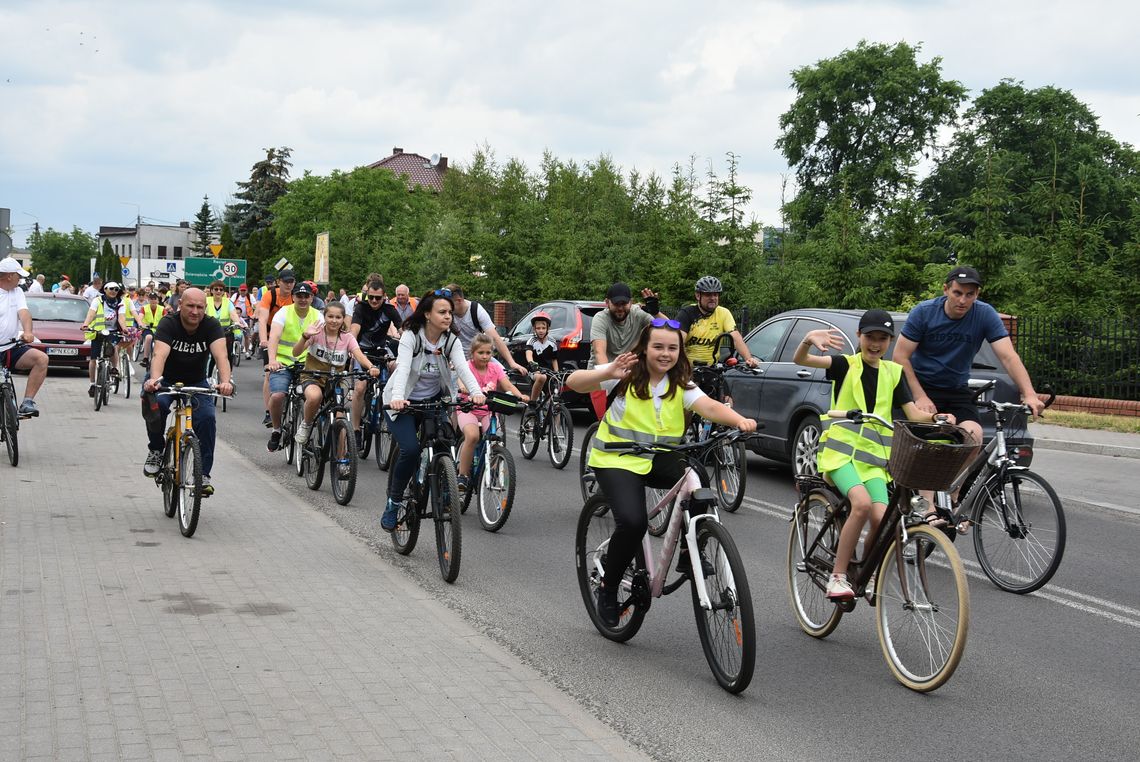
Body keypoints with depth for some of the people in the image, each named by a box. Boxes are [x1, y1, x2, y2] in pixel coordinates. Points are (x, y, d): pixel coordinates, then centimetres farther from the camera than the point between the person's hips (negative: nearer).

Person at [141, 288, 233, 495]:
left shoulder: (211, 325, -16)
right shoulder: (168, 324, -21)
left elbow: (220, 355, -32)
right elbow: (160, 354, -38)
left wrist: (225, 381, -52)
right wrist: (154, 379, -58)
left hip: (196, 382, 2)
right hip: (165, 379, -2)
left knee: (207, 417, -22)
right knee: (156, 403, -33)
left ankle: (203, 474, -10)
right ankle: (156, 450, -6)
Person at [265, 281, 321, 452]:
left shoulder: (317, 316, 3)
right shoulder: (284, 312, -5)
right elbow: (274, 337, -20)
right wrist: (272, 360, -38)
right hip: (283, 363, -2)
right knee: (277, 396, -25)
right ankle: (276, 431, 2)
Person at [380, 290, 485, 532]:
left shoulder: (451, 340, -8)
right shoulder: (411, 336, -18)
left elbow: (462, 367, -24)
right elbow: (403, 368, -32)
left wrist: (476, 392, -43)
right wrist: (397, 397, -51)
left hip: (433, 399, 4)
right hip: (404, 401, -4)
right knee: (410, 449, -22)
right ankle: (393, 502, -2)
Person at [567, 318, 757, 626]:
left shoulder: (680, 385, 2)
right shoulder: (627, 376, -7)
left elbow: (709, 406, -16)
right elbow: (574, 382, -19)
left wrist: (740, 420, -37)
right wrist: (608, 373, -38)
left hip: (660, 459, 4)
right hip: (617, 459, -4)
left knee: (696, 482, -27)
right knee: (633, 521, -27)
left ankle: (689, 555, -5)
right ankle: (608, 589, -2)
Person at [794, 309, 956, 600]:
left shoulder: (893, 372, 14)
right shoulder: (845, 365, 1)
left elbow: (913, 414, 8)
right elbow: (800, 360, -14)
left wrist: (937, 418, -13)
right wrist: (809, 339, -37)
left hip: (873, 457, 4)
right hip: (840, 450, -4)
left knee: (881, 518, -19)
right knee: (862, 503, -30)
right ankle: (837, 577, -19)